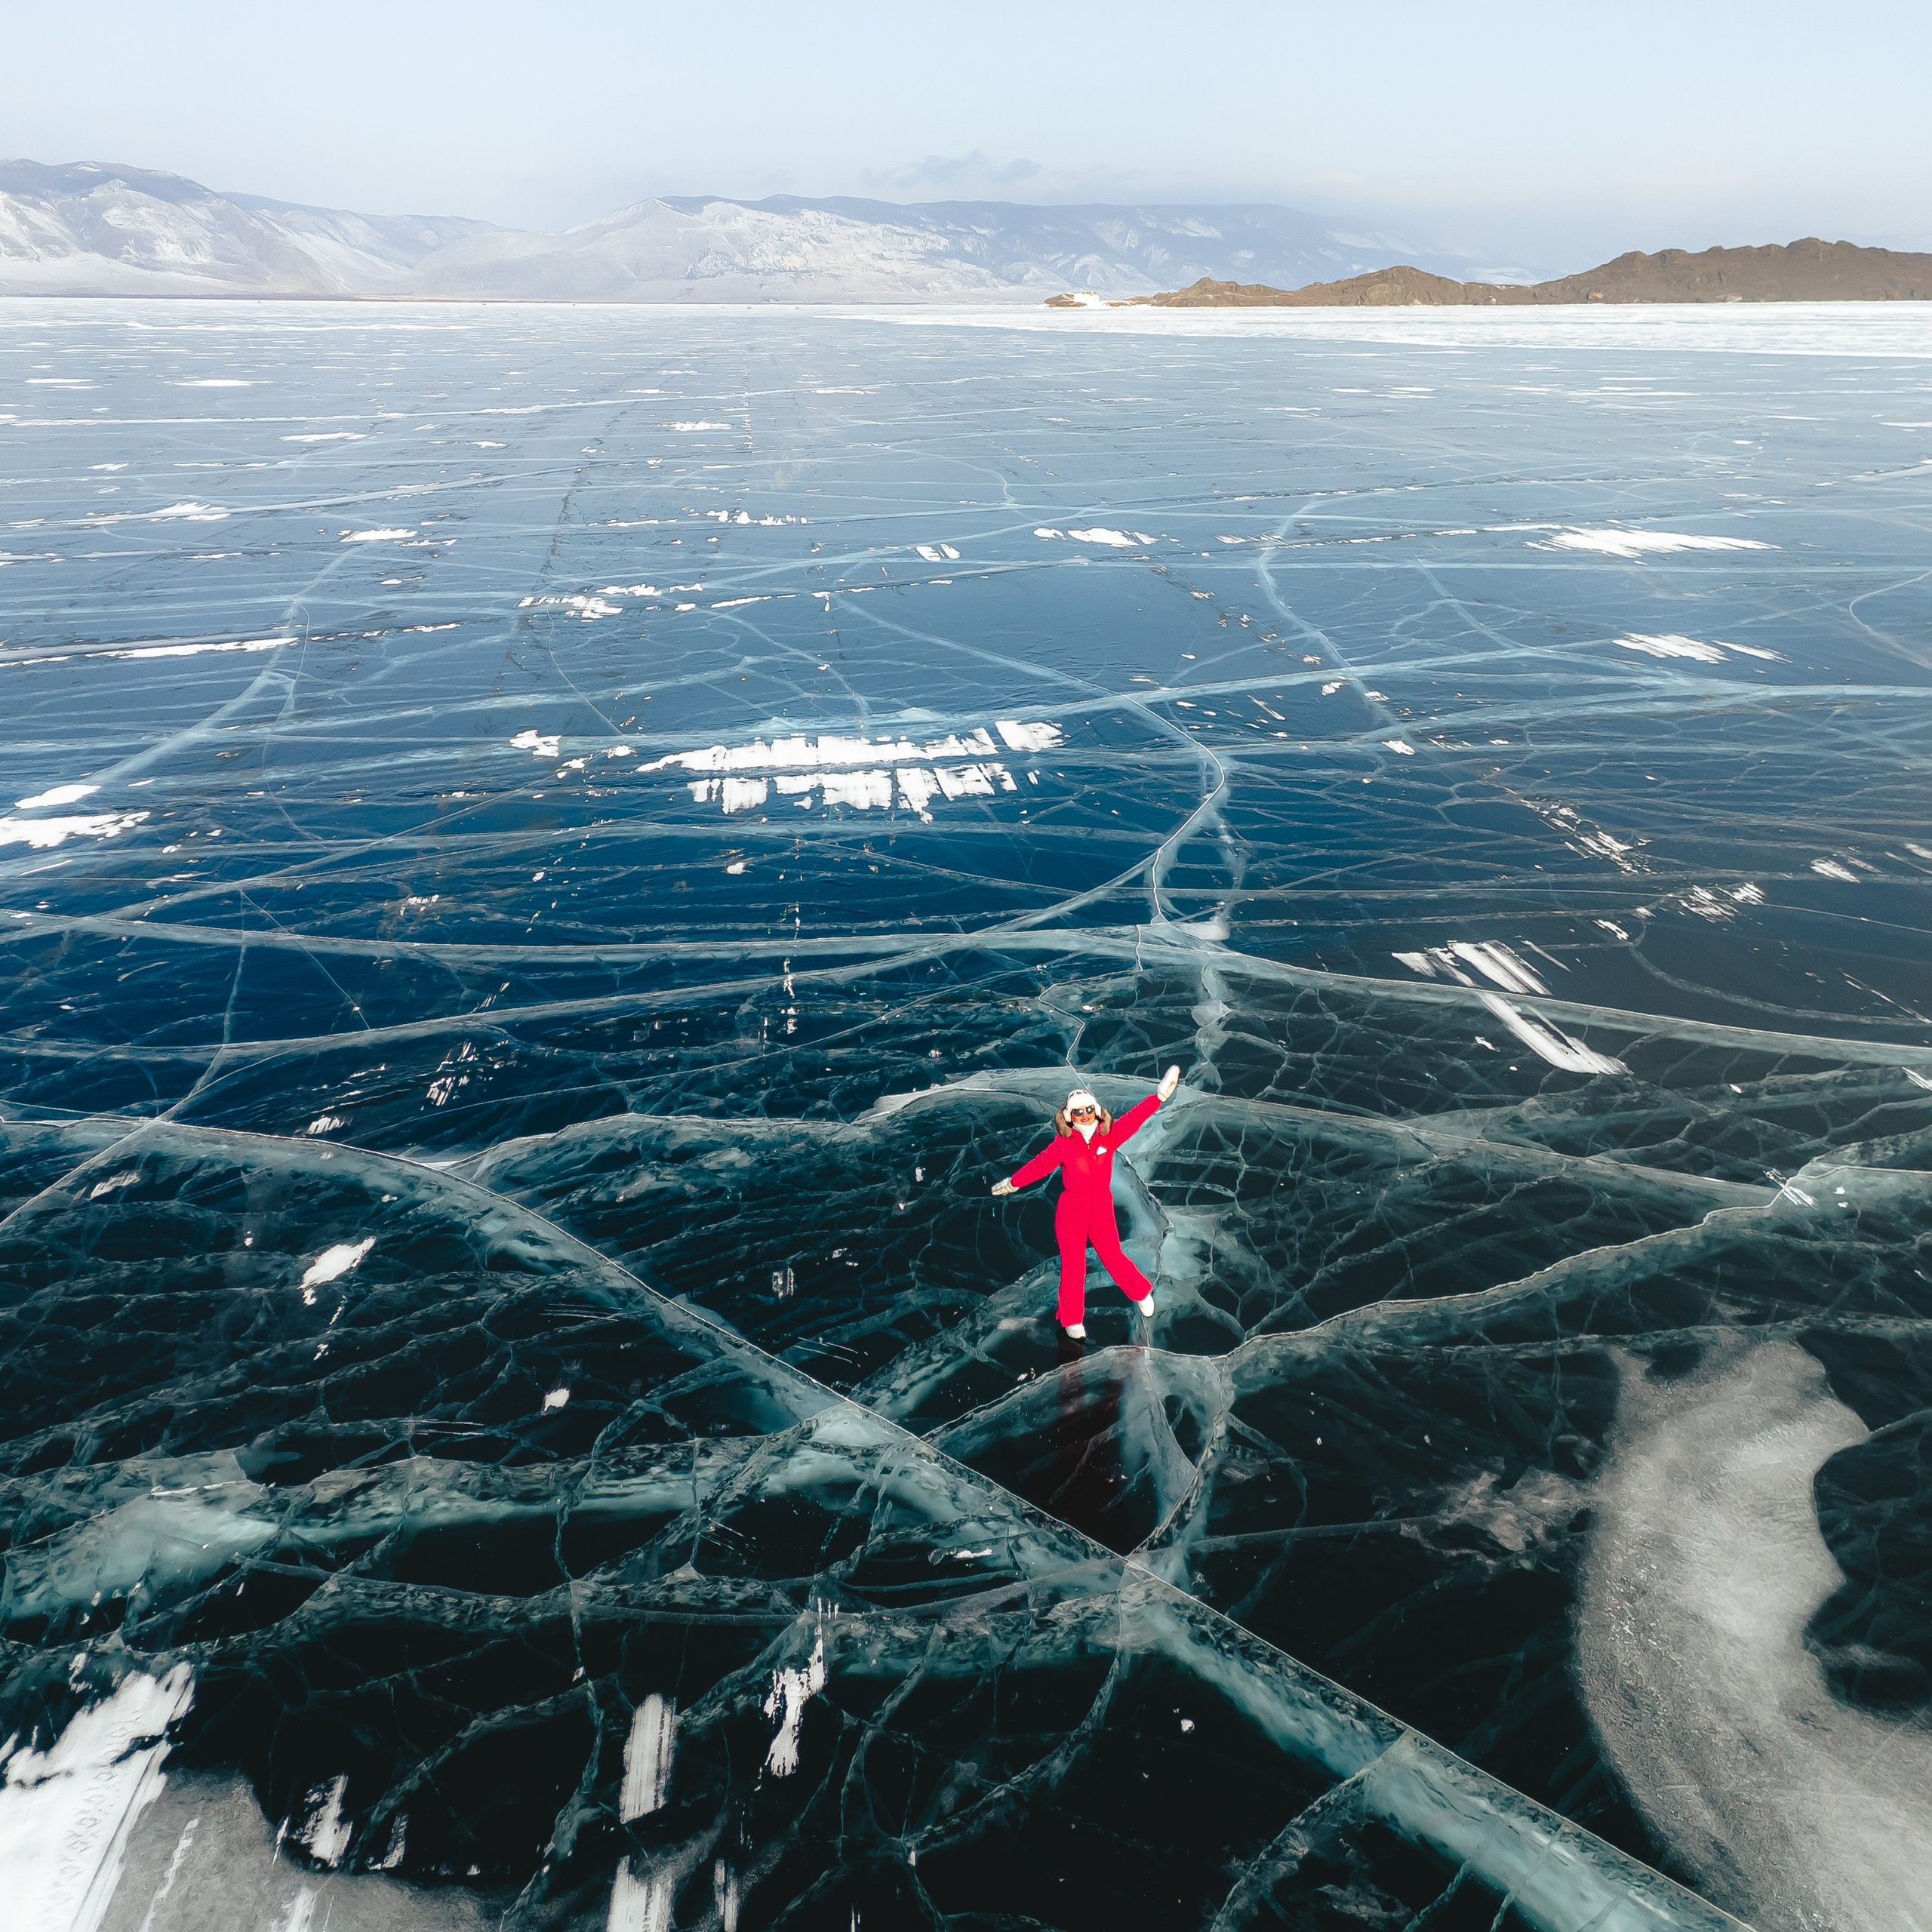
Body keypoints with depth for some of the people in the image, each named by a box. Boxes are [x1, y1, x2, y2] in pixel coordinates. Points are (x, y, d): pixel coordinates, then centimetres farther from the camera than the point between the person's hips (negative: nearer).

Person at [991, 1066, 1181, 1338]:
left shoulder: (1109, 1136, -8)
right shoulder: (1063, 1144, -13)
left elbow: (1134, 1119, -8)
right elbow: (1039, 1165, -4)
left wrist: (1160, 1094, -11)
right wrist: (1012, 1184, 5)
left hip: (1102, 1213, 2)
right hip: (1071, 1215, -1)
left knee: (1114, 1259, 11)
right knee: (1073, 1269, 8)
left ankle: (1142, 1294, 40)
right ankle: (1073, 1320, 28)